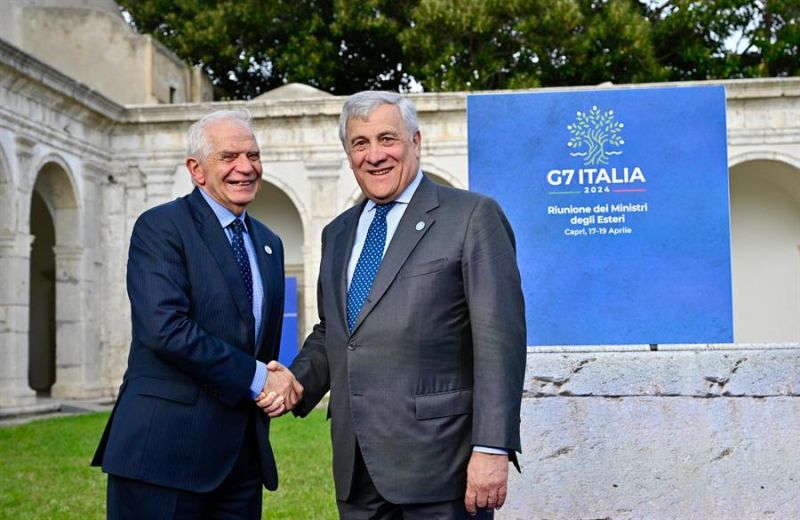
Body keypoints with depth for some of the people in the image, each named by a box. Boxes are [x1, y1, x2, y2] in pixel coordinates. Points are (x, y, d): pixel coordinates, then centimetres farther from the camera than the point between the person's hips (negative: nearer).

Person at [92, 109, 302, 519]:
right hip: (166, 451, -6)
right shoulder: (160, 227, -6)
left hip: (243, 452, 7)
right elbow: (166, 329, -19)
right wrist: (256, 378, -14)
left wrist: (275, 383, -2)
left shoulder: (268, 243, 16)